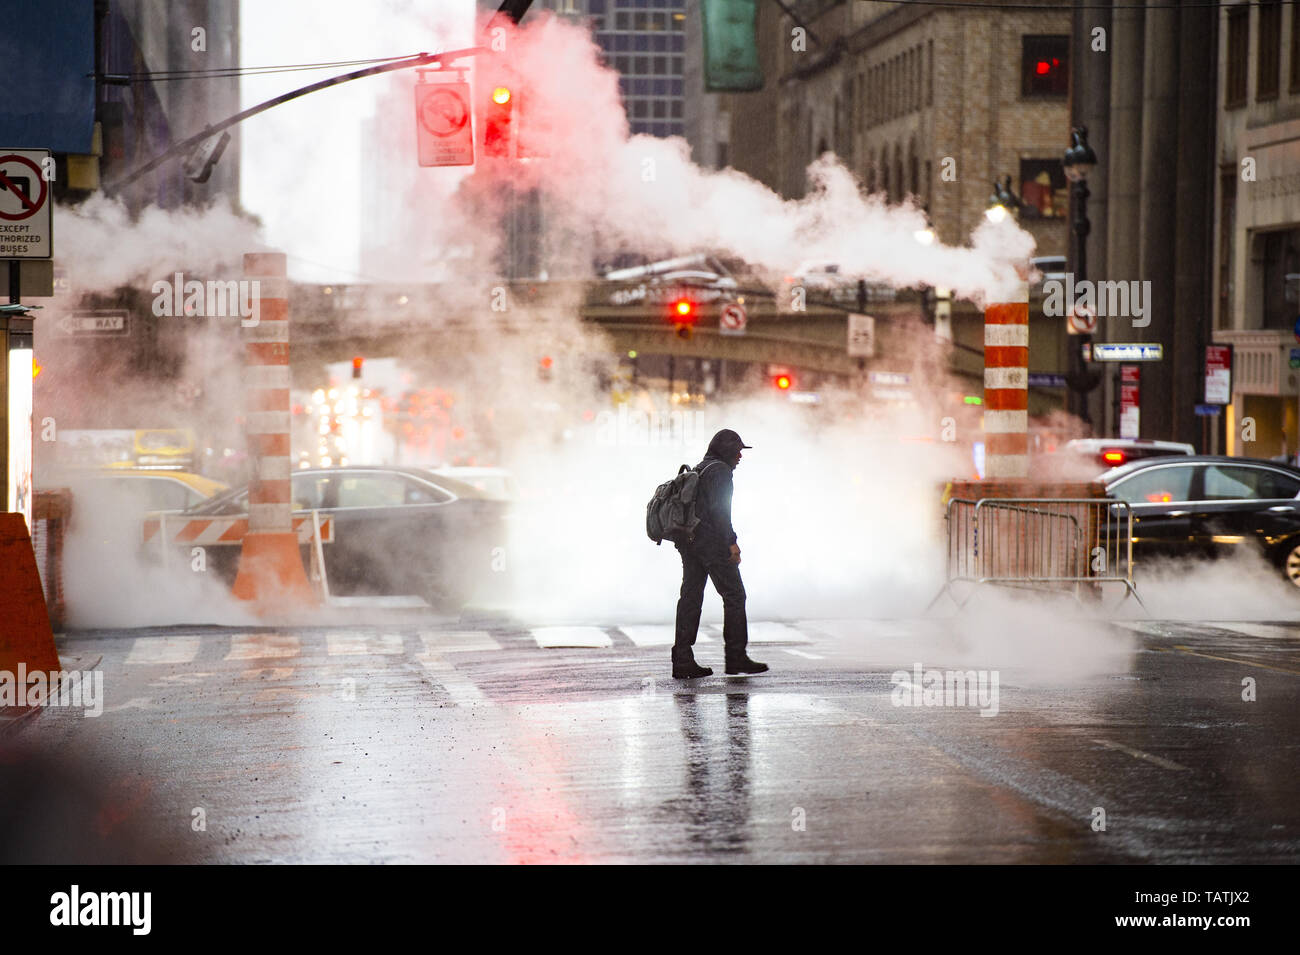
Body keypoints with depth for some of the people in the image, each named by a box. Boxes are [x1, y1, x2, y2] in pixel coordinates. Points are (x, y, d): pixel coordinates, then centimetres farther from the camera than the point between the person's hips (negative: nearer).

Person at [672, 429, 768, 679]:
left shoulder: (697, 470, 20)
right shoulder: (719, 470, -9)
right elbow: (719, 509, -18)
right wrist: (731, 542, -19)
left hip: (688, 543, 9)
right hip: (712, 542, -9)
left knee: (690, 597, 5)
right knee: (734, 596, -1)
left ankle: (682, 660, 0)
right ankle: (736, 657, 0)